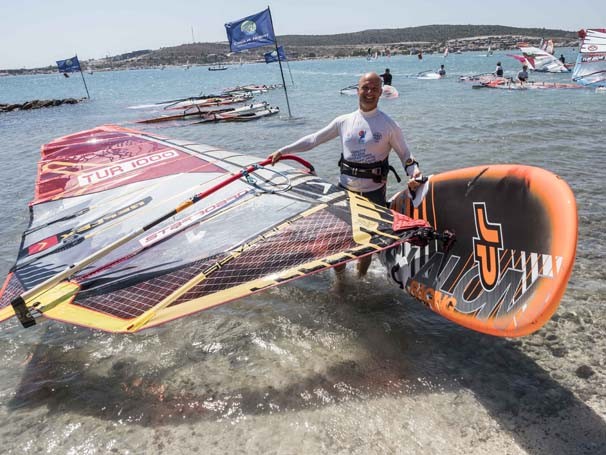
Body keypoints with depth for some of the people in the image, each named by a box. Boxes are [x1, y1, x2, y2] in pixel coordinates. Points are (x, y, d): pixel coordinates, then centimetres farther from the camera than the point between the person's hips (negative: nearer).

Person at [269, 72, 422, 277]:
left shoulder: (389, 125, -3)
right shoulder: (344, 121, 3)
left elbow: (405, 154, 2)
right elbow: (314, 139, 9)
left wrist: (414, 172, -20)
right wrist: (282, 151, 7)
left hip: (373, 192, -2)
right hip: (344, 189, 3)